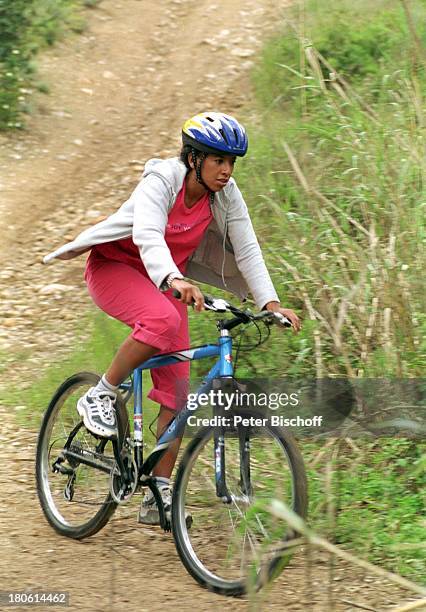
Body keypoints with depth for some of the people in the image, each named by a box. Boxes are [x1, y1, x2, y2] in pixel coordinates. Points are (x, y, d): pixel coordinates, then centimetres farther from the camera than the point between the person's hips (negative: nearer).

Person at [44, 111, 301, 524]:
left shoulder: (226, 197, -11)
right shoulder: (161, 180, -26)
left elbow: (247, 251, -11)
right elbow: (147, 235, -42)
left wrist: (270, 303, -25)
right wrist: (175, 281, -59)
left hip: (165, 278, 5)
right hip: (115, 267, -5)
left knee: (177, 390, -6)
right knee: (162, 320, -38)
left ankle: (158, 495, 1)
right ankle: (100, 396, -17)